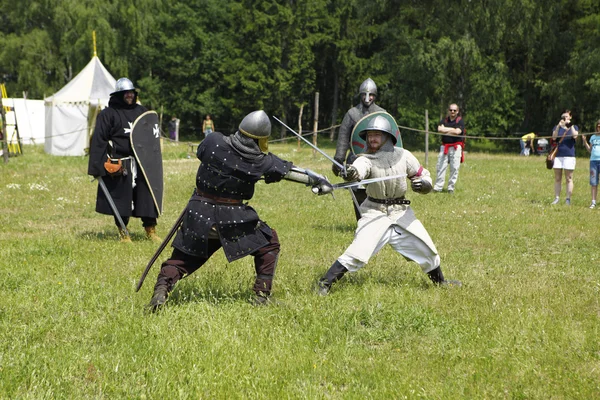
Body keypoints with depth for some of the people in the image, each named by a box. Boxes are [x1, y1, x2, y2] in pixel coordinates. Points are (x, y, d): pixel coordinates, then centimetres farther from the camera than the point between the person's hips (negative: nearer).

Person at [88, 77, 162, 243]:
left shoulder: (141, 111, 14)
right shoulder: (108, 114, -2)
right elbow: (98, 141, -3)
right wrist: (98, 167, -9)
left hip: (142, 164, 4)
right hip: (120, 165, -4)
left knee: (147, 196, 2)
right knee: (122, 199, 1)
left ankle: (150, 229, 13)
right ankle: (123, 232, 13)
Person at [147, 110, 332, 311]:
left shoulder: (214, 142, -9)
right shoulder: (262, 162, -10)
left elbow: (200, 153, 13)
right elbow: (290, 171, 4)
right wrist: (319, 181, 19)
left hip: (199, 214, 2)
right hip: (233, 219, -2)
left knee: (181, 259, 12)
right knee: (269, 244, 18)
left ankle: (162, 288, -12)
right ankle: (262, 295, 17)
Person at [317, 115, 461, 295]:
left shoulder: (403, 156, -6)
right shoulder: (366, 159, -15)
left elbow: (424, 176, 4)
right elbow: (359, 168, -39)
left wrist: (422, 184, -21)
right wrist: (352, 173, -64)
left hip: (401, 212, 3)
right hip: (375, 213, -3)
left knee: (427, 249, 11)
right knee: (357, 252, -18)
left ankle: (440, 281, 36)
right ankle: (325, 283, -8)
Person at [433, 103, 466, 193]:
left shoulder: (460, 121, 3)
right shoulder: (444, 120, 13)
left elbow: (457, 132, -14)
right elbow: (440, 129, -5)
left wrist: (446, 130, -5)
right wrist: (452, 129, -8)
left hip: (456, 147, -3)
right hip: (444, 146, 3)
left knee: (454, 168, -4)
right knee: (441, 167, -2)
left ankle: (451, 188, 3)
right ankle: (438, 187, 0)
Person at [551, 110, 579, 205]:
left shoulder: (574, 127, 10)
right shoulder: (556, 127, 13)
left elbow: (575, 136, -11)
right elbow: (554, 137, -5)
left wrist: (570, 125, -12)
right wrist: (558, 126, -14)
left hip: (569, 155, -2)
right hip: (558, 155, 2)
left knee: (569, 178, -3)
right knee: (557, 178, 3)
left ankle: (568, 199, -2)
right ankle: (557, 198, 6)